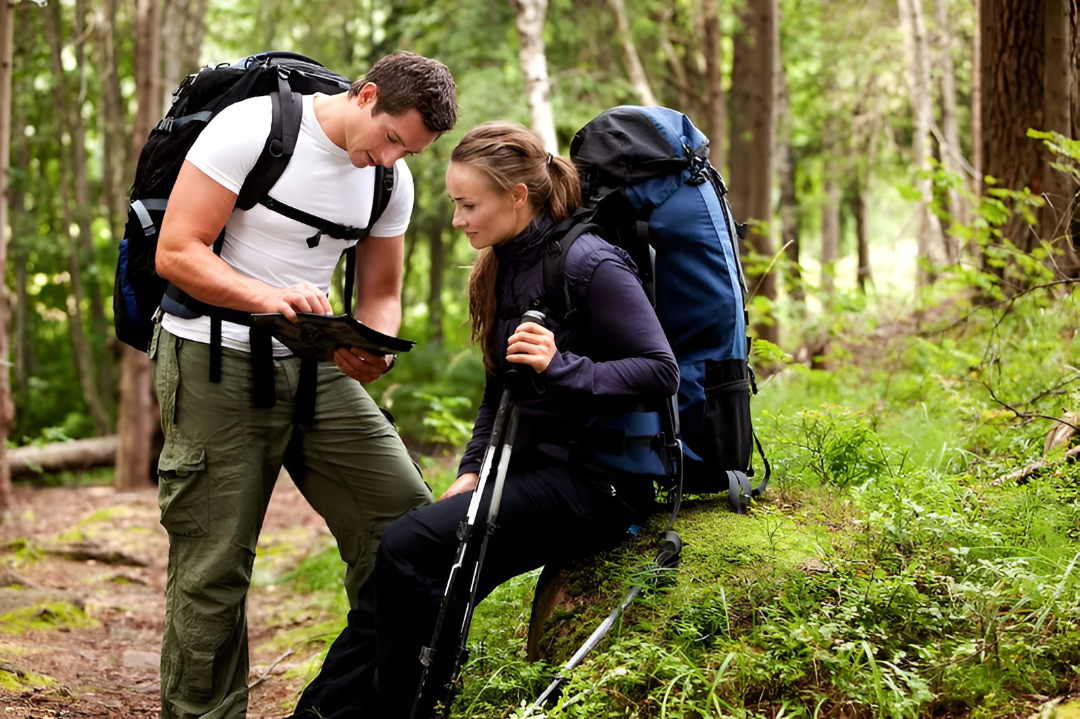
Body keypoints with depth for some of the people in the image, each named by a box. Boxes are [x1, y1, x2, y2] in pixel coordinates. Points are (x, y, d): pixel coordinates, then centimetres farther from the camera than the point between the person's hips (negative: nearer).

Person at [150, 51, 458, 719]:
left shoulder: (393, 180, 5)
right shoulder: (252, 128, -14)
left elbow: (381, 295, 12)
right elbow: (177, 253, -16)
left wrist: (372, 349, -12)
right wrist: (266, 297, -32)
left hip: (315, 365, 6)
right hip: (215, 362, -5)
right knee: (214, 568, -4)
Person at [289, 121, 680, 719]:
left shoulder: (588, 262, -13)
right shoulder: (503, 267, 13)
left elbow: (661, 372, -17)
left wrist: (561, 367, -28)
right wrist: (472, 469, 7)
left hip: (596, 483, -8)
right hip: (530, 468, 8)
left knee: (413, 548, -23)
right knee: (401, 559, -11)